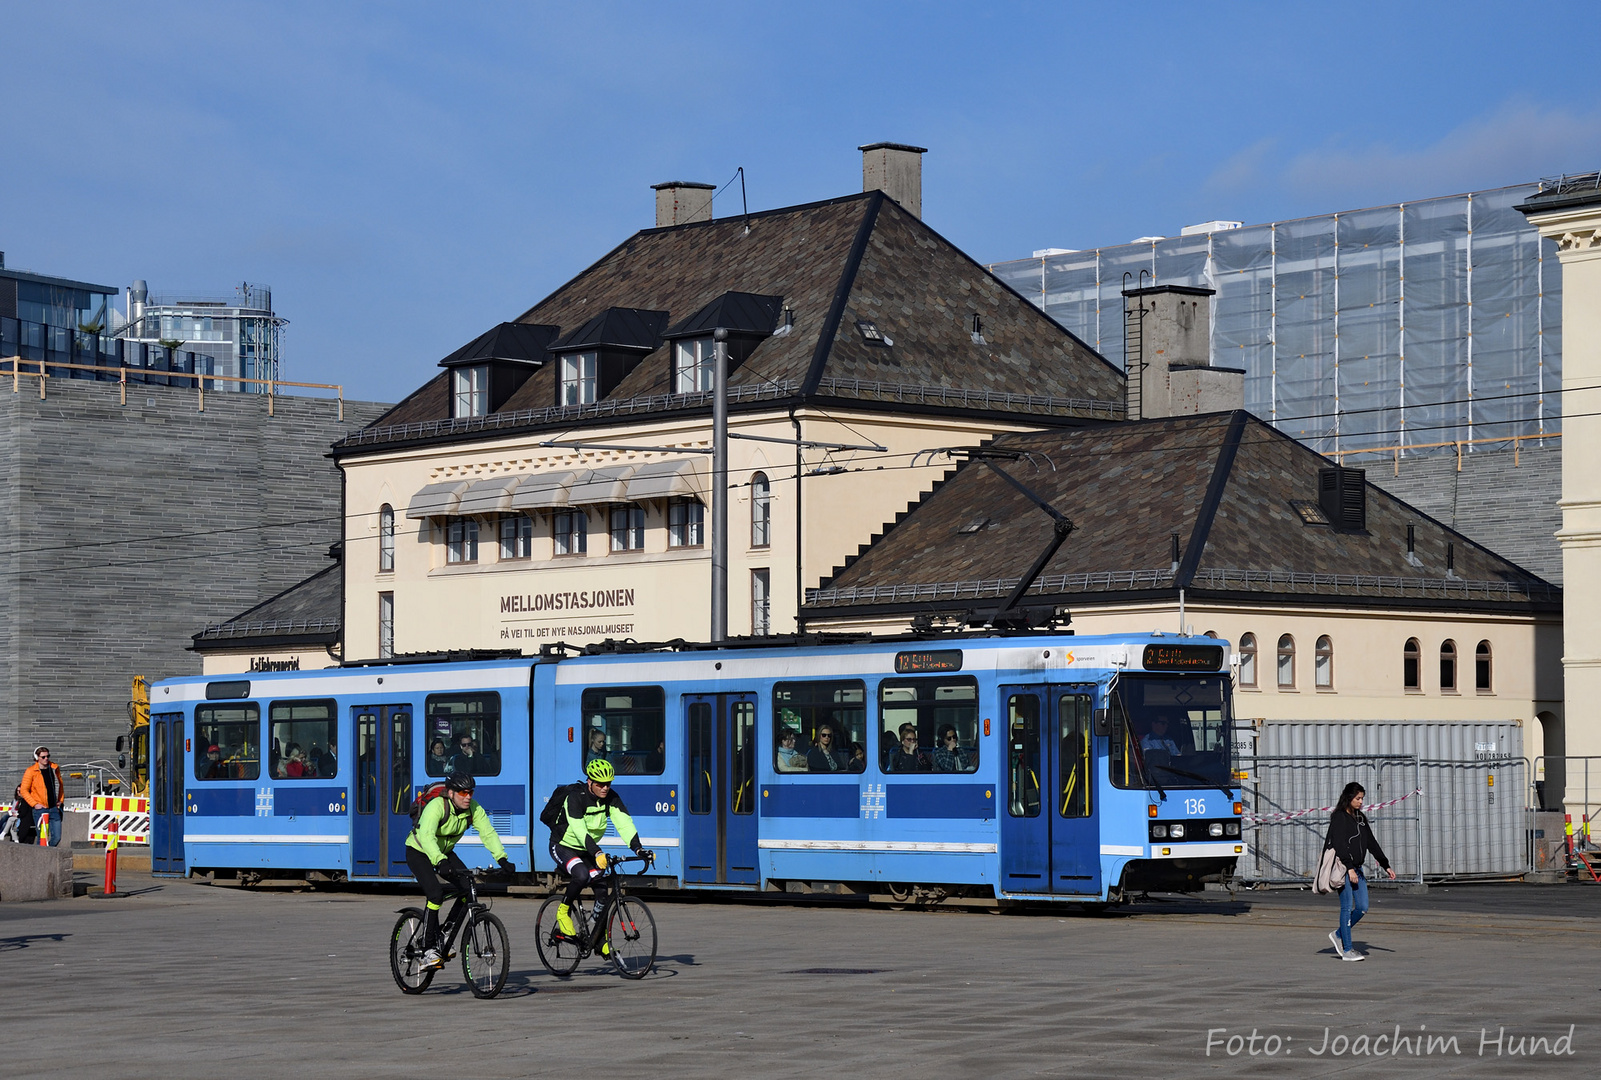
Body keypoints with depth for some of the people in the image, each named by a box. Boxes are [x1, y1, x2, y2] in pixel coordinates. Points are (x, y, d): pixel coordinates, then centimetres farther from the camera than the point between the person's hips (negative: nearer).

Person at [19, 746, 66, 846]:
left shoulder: (55, 768, 8)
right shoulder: (31, 771, -4)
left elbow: (60, 785, 23)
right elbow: (24, 790, -2)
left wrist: (61, 800, 13)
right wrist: (34, 804, -9)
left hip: (54, 808, 4)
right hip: (40, 809, -4)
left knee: (57, 837, -1)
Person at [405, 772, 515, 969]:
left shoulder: (473, 809, -15)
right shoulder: (436, 806, -32)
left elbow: (488, 833, -20)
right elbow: (426, 836, -45)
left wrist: (502, 859, -36)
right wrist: (440, 862, -60)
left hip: (445, 852, 6)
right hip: (419, 852, -6)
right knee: (436, 894, -26)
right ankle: (428, 949, -18)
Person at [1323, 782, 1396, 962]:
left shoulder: (1360, 818, 15)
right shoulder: (1339, 817, -9)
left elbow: (1372, 843, 19)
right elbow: (1339, 845, -17)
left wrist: (1386, 866, 15)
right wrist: (1349, 869, -23)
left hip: (1357, 869, 8)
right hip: (1343, 868, -8)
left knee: (1362, 908, 3)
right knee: (1347, 907, -6)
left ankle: (1338, 935, 21)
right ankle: (1347, 950, -1)